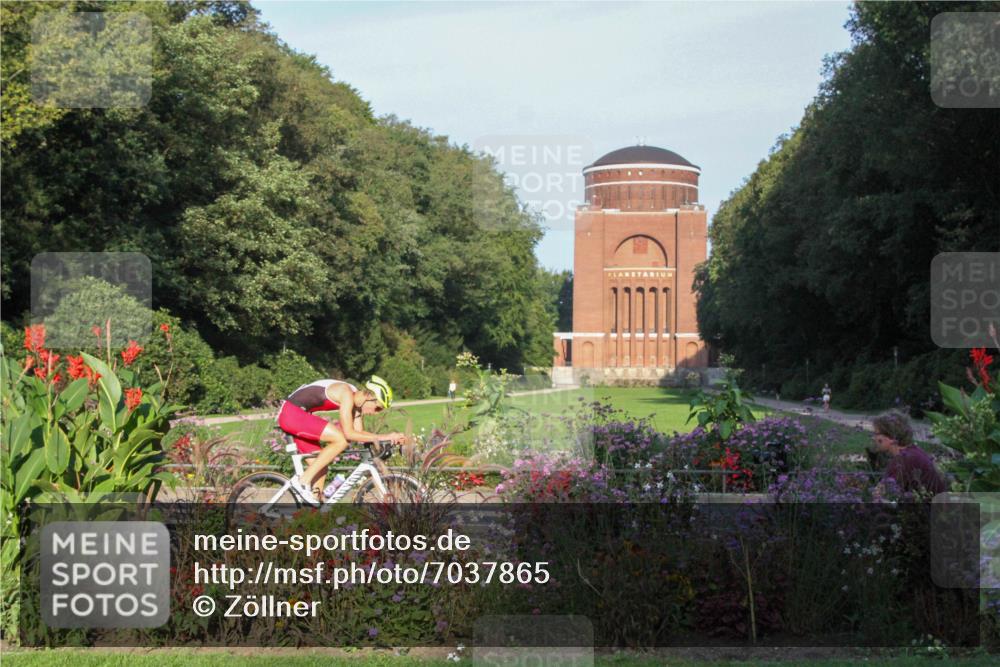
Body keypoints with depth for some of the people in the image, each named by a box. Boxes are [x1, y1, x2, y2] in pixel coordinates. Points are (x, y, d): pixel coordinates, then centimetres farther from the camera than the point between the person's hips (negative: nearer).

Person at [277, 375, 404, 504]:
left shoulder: (355, 400, 8)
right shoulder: (347, 394, -20)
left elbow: (358, 433, 13)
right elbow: (348, 434, -23)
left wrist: (389, 437, 1)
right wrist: (382, 437, -20)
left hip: (297, 414, 10)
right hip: (291, 413, -10)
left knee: (321, 467, 9)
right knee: (341, 440, -20)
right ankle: (303, 481, -14)